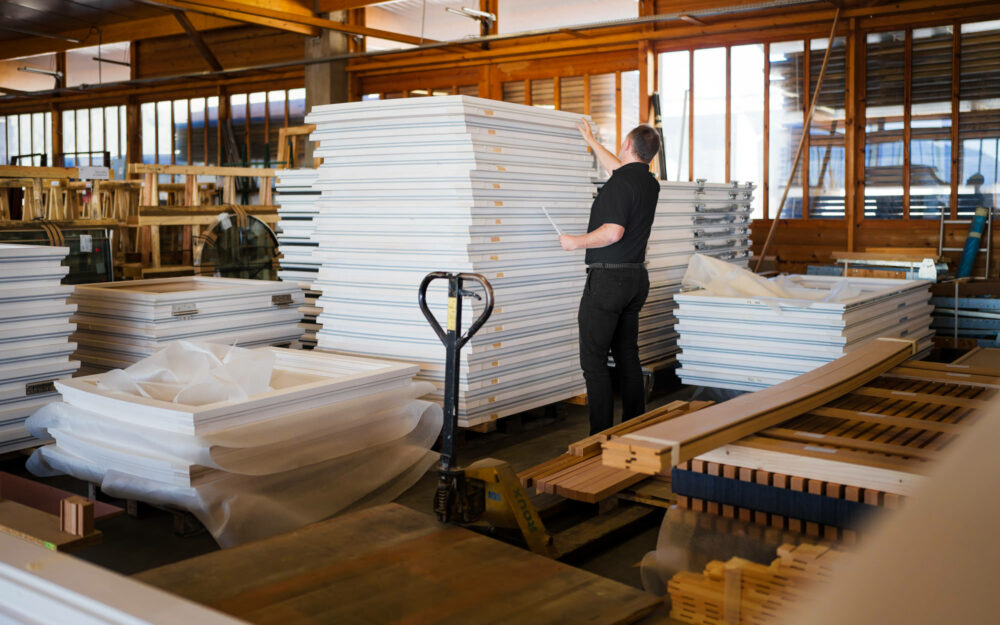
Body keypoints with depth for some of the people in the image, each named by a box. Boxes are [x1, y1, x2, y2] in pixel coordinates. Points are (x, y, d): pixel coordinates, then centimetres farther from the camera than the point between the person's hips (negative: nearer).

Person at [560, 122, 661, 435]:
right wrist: (591, 141, 43)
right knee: (627, 355, 14)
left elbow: (613, 232, -27)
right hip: (637, 277, 9)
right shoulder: (650, 184, 12)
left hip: (607, 277, -9)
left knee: (594, 359, -4)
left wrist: (575, 242, -13)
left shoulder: (620, 183, -16)